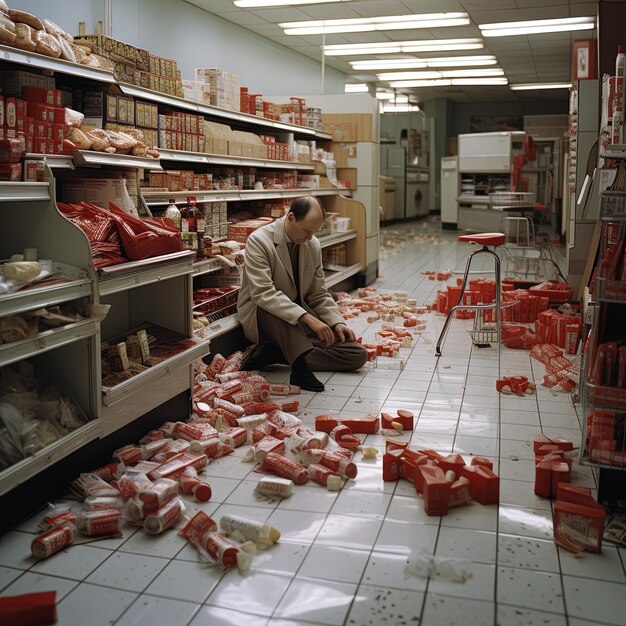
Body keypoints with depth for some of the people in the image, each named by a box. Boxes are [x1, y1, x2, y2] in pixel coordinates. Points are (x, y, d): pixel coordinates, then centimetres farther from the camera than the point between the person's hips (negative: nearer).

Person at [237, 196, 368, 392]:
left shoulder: (313, 245, 3)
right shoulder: (259, 241, -16)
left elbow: (318, 294, 11)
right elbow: (263, 293, -29)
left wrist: (337, 322, -7)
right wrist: (306, 317, -39)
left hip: (301, 318, 6)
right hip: (260, 315, -6)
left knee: (358, 354, -10)